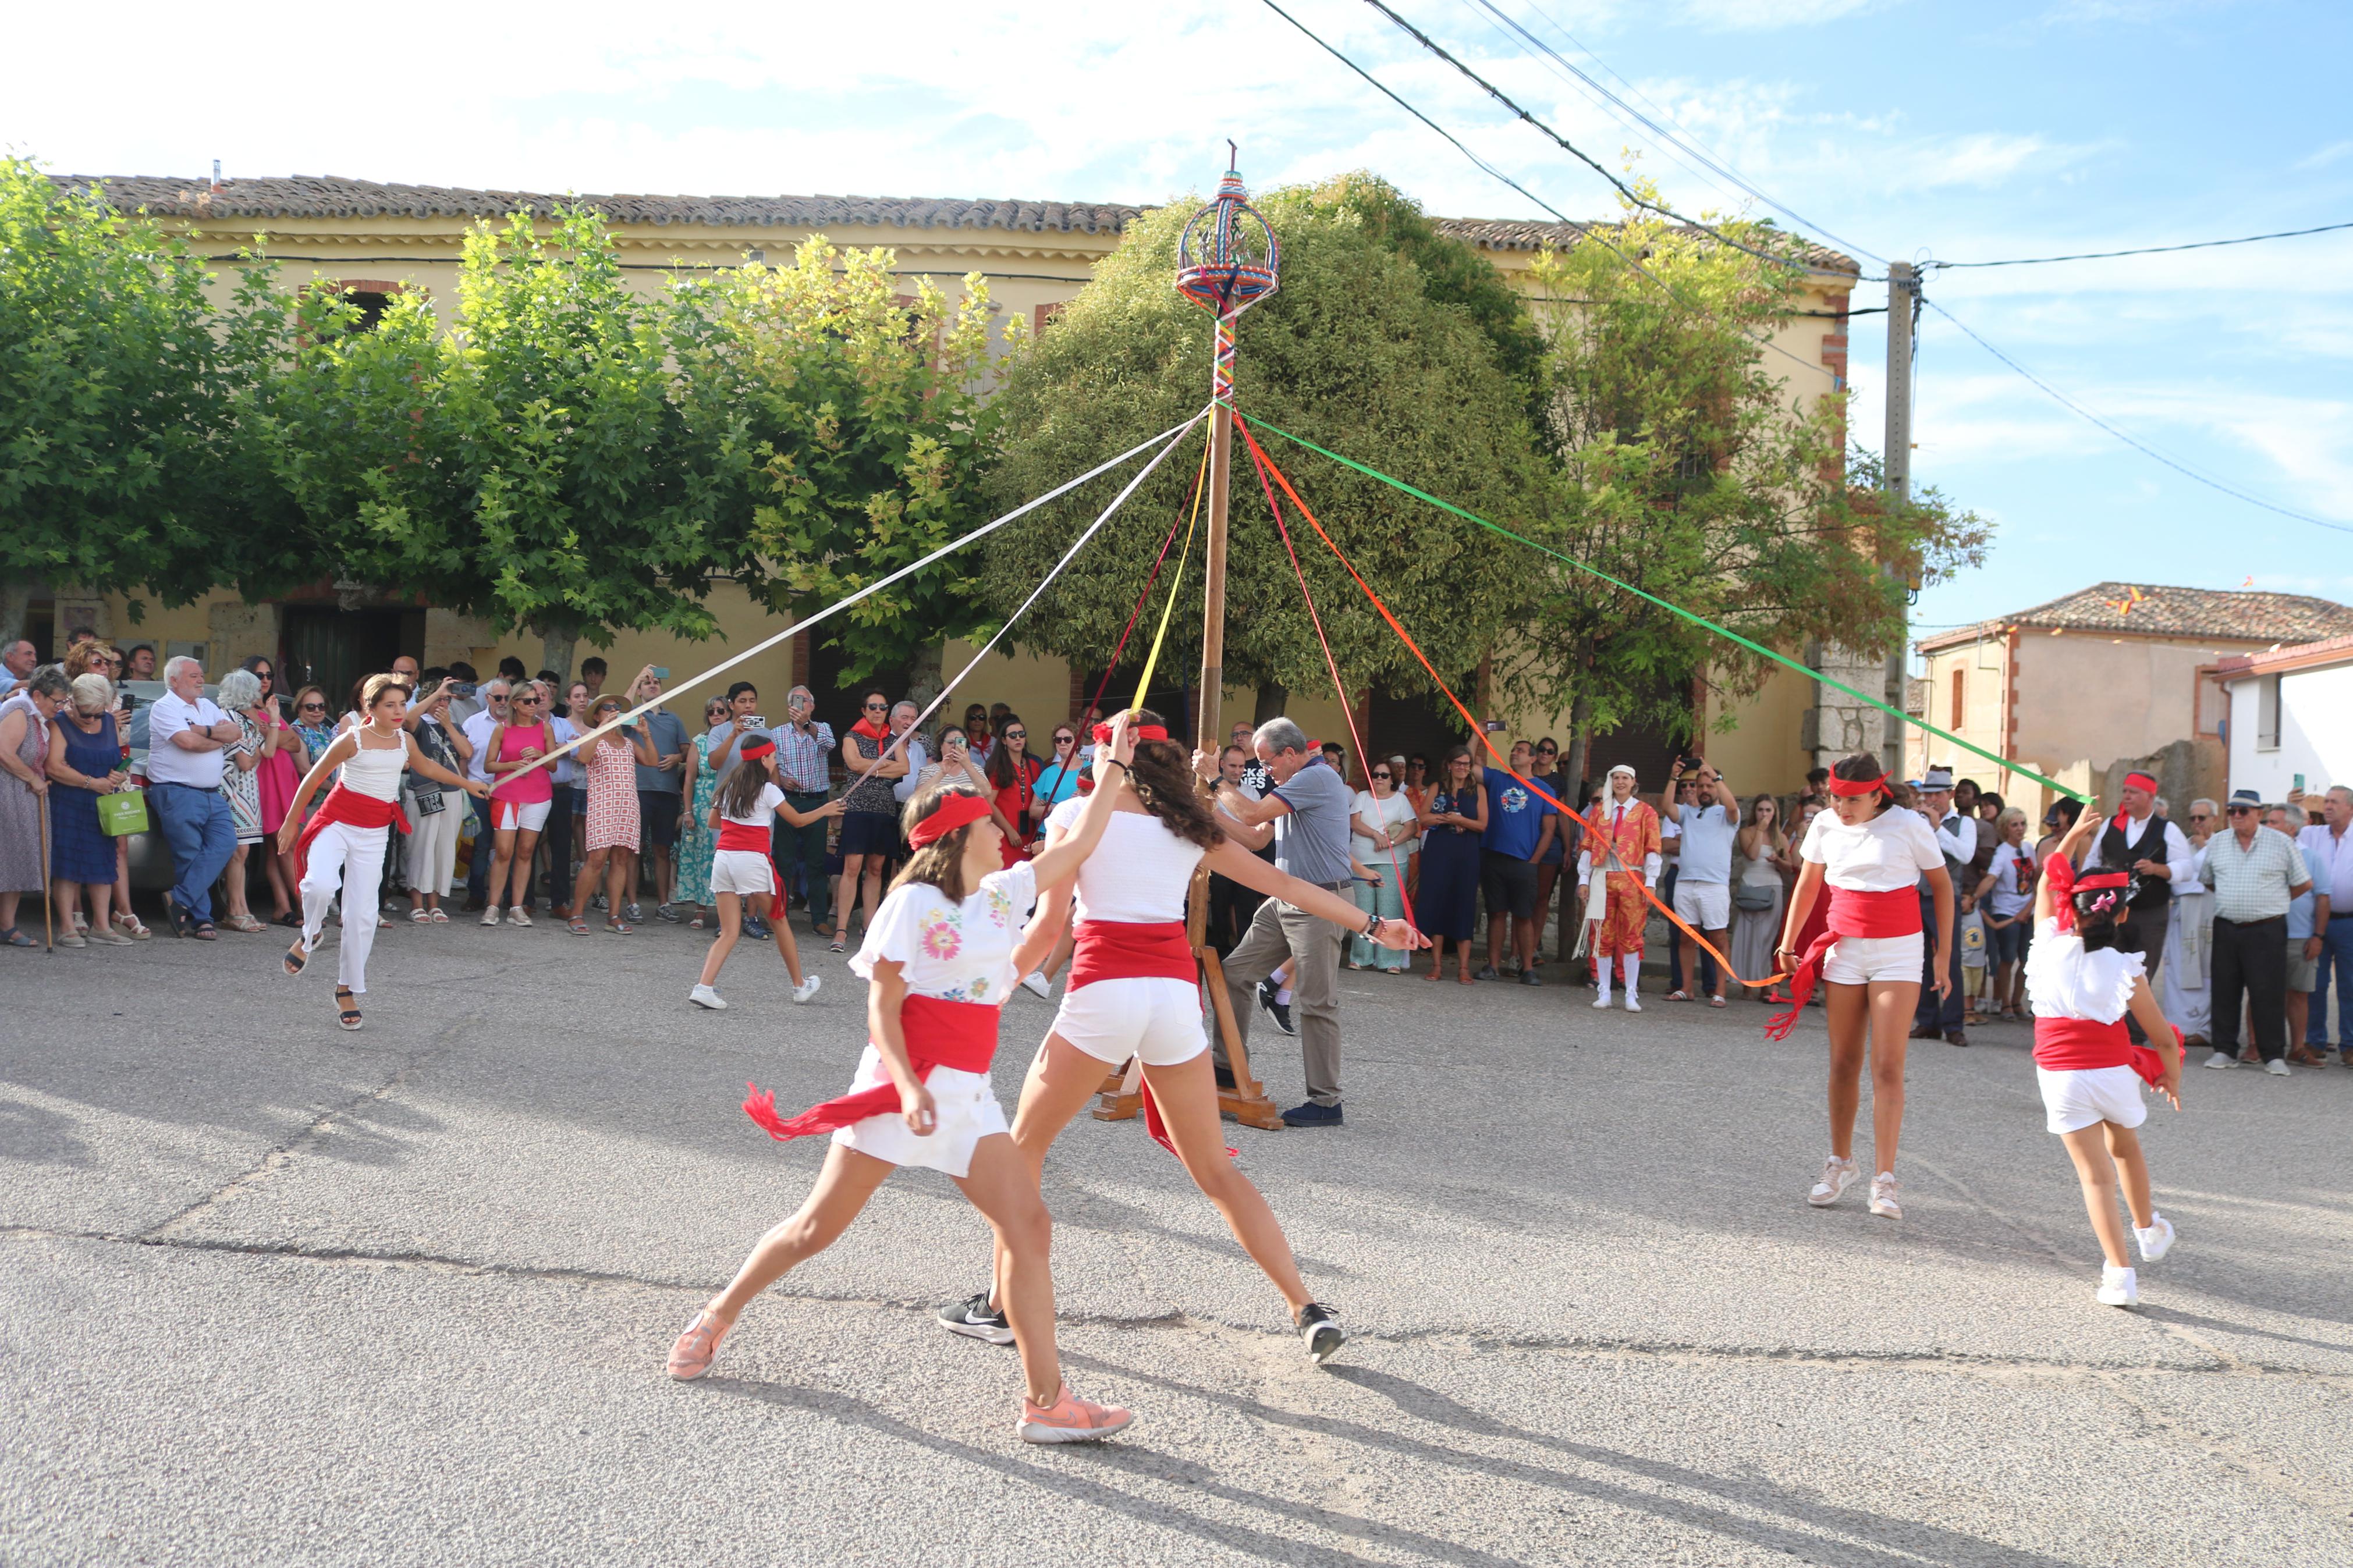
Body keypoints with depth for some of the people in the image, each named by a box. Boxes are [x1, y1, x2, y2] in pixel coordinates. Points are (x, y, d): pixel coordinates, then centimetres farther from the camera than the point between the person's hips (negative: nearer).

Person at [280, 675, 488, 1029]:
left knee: (362, 914, 1)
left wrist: (466, 783, 35)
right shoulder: (352, 740, -11)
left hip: (374, 833, 4)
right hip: (338, 823, -4)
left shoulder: (406, 741, 5)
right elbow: (313, 779, -2)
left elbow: (424, 766, 28)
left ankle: (347, 990, 13)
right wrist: (291, 822, 3)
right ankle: (310, 935, 3)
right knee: (321, 886, -30)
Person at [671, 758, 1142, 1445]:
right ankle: (718, 1316, 24)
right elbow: (882, 1010, -12)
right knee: (819, 1225, 2)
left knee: (1028, 1227, -8)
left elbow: (1079, 843, 19)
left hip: (968, 1093, 6)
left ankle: (1046, 1401, -6)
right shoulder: (914, 902, -7)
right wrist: (908, 1087, -25)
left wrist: (1114, 765, 17)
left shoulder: (1002, 894, 12)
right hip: (904, 1083, -6)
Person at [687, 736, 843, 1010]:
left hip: (722, 857, 5)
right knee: (780, 922, 13)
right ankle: (800, 985, 24)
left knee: (729, 933, 5)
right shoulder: (768, 790, -2)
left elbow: (712, 822, 21)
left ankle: (704, 986, -15)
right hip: (752, 860, -5)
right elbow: (797, 820, 6)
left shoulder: (728, 786, 13)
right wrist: (825, 811, 22)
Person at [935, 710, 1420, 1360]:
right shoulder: (1190, 825, 16)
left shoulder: (1075, 814, 6)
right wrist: (1372, 925, 26)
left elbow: (1050, 921, -3)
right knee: (1215, 1168, 13)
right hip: (1176, 991, 4)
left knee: (1025, 1144, 16)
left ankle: (1000, 1306, 17)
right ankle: (1309, 1310, 8)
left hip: (1102, 989, -4)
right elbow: (1286, 885, 19)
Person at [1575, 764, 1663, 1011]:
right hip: (1602, 878, 2)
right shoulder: (1599, 810, 13)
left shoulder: (1645, 812, 5)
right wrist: (1584, 880, 4)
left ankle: (1631, 995, 2)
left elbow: (1652, 850, 1)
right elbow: (1587, 847, 11)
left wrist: (1650, 882, -6)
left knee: (1631, 937, -1)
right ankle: (1604, 993, 8)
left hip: (1632, 879, -2)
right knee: (1602, 936, 2)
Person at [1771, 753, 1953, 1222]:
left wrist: (1944, 954, 1)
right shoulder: (1826, 825, 2)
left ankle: (1885, 1179, -8)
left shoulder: (1909, 825, -8)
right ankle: (1840, 1162, 20)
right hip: (1844, 948, 3)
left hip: (1898, 951, -3)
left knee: (1887, 1065, -9)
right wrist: (1788, 942, 13)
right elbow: (1808, 885, 16)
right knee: (1843, 1063, 5)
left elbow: (1941, 885, 2)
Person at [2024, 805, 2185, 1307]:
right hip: (2113, 1072, 0)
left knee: (2095, 1174, 1)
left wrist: (2072, 837, 24)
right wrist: (2172, 1079, 15)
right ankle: (2149, 1230, 50)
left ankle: (2119, 1273, -8)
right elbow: (2164, 1038, -4)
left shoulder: (2051, 946, -4)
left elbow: (2046, 888, 15)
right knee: (2125, 1148, 28)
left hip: (2061, 1076, 0)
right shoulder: (2126, 969, -8)